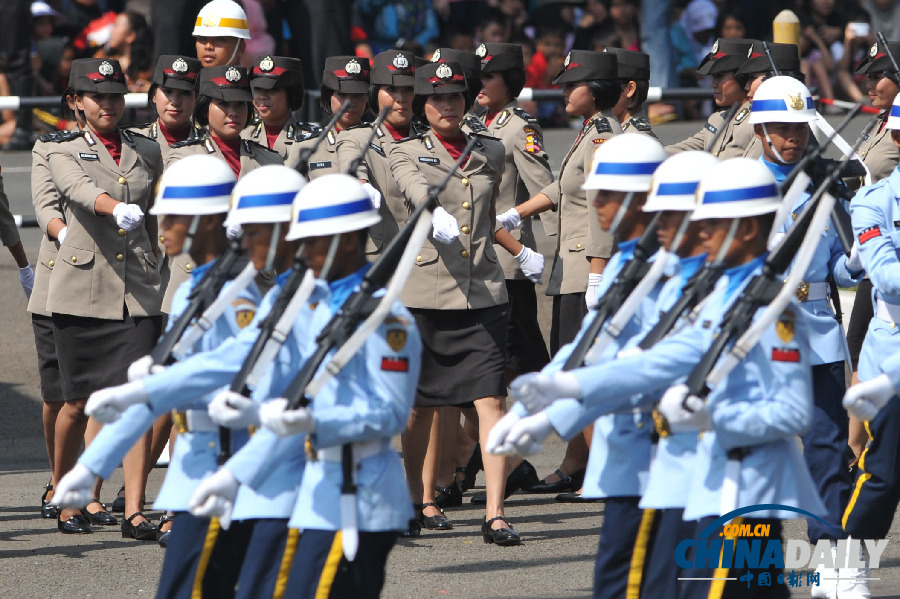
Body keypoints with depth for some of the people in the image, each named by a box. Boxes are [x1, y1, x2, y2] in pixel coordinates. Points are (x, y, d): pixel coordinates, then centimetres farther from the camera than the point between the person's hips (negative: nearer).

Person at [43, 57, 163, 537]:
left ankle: (134, 512, -12)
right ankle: (66, 503, 21)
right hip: (82, 291, -2)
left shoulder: (147, 152, 14)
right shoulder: (64, 153, 4)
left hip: (138, 290, 2)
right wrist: (118, 208, -38)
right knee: (78, 403, 4)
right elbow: (81, 191, -18)